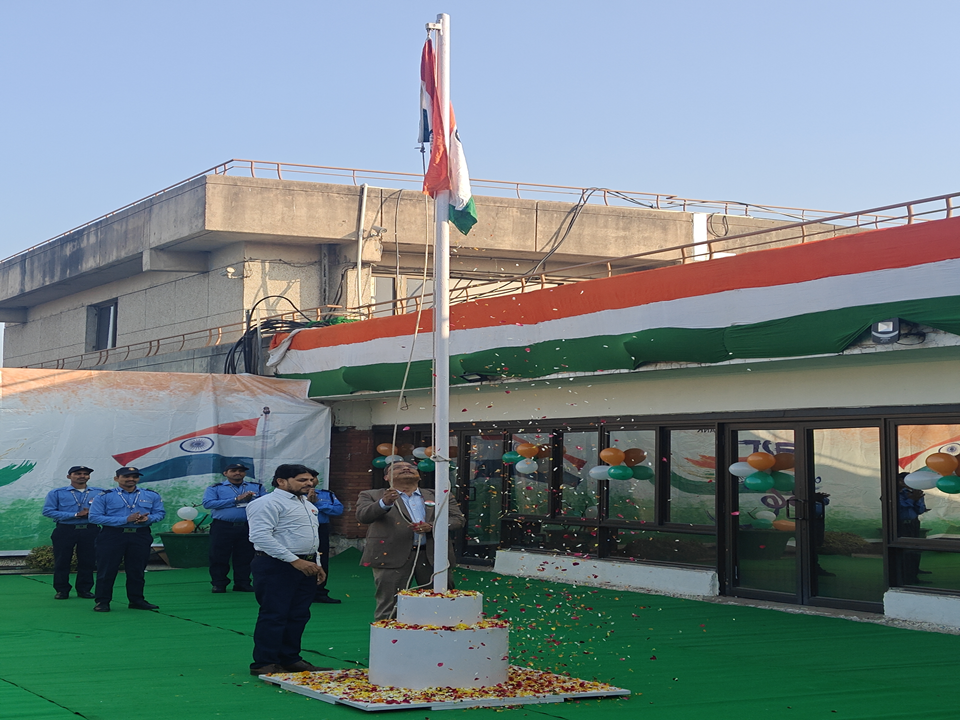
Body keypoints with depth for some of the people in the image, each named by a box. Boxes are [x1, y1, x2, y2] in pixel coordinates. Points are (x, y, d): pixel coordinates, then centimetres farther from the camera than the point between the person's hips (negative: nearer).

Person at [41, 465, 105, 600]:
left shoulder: (100, 493, 6)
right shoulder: (56, 493, 3)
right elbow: (48, 511, -6)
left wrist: (91, 513, -18)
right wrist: (75, 515, -12)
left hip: (90, 531, 1)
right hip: (65, 531, -1)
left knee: (88, 562, 4)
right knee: (62, 562, 3)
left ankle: (84, 589, 15)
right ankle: (62, 590, 13)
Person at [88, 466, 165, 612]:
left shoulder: (151, 496, 8)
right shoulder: (104, 496, -2)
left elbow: (160, 513, 11)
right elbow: (95, 517, -10)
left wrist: (148, 518, -15)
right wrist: (126, 519, -15)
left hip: (141, 536, 3)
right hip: (112, 535, -3)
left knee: (137, 570, 8)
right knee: (107, 569, -1)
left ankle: (136, 600, 19)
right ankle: (102, 601, 6)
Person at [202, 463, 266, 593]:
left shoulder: (257, 487, 13)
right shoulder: (215, 488, 7)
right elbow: (208, 503, -11)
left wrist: (252, 498, -16)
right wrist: (236, 499, -11)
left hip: (247, 527, 2)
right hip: (223, 527, -2)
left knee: (245, 557, 5)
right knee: (218, 556, 1)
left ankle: (242, 583, 16)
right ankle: (219, 584, 12)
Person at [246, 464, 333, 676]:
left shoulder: (307, 505, 19)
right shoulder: (268, 503, -10)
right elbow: (261, 536, -20)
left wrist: (316, 564, 16)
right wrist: (295, 561, -21)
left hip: (305, 566, 9)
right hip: (277, 566, -9)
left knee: (298, 616, 10)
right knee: (274, 616, -7)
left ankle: (290, 659, 19)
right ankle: (263, 664, -1)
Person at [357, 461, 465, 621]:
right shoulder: (372, 496, 11)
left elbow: (458, 520, 8)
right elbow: (362, 516, -6)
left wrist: (431, 526, -11)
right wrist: (384, 503, -25)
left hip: (433, 555, 2)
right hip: (393, 556, -2)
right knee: (389, 609, -3)